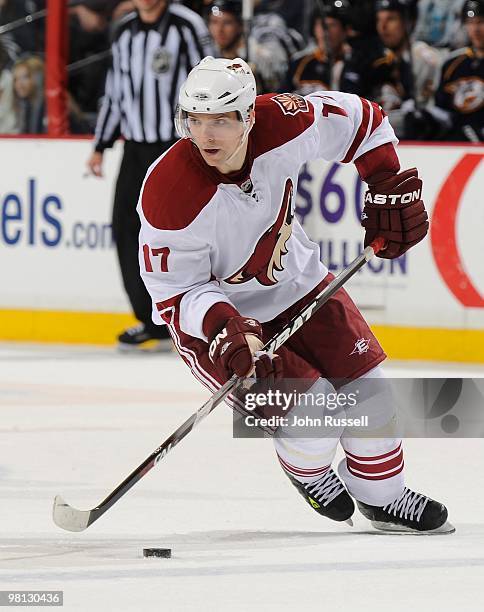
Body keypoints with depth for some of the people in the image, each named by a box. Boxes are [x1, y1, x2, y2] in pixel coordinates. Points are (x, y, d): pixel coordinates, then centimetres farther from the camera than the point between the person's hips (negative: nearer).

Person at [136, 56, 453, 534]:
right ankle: (306, 470, 19)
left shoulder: (282, 125, -24)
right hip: (212, 311, -5)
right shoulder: (169, 195, -34)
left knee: (364, 380, 6)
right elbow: (175, 292, -23)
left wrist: (391, 190, -9)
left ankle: (383, 495, 30)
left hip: (293, 277, 5)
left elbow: (360, 118, -5)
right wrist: (226, 331, -37)